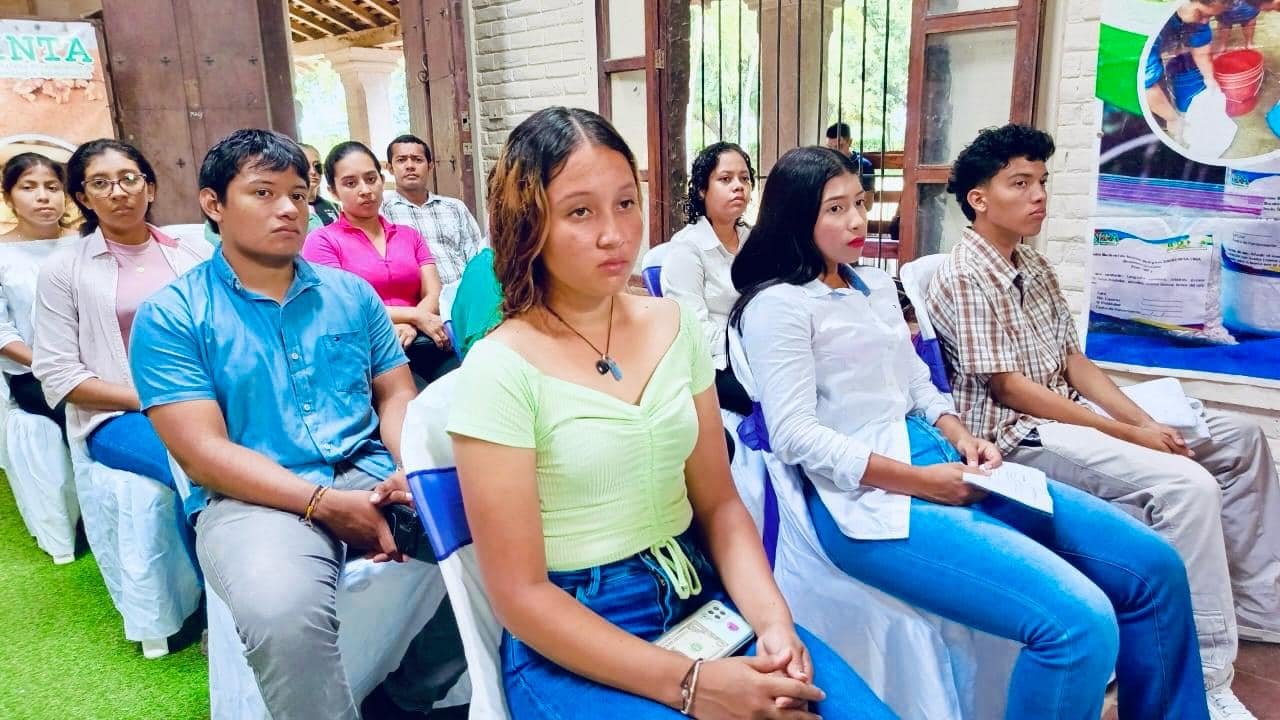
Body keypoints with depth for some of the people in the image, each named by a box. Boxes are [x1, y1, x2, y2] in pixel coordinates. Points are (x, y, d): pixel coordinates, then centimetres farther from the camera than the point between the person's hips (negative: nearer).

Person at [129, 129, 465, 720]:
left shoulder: (352, 293, 14)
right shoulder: (170, 316, 1)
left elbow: (396, 395, 12)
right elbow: (204, 453, -7)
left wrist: (412, 470, -10)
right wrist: (327, 504, -19)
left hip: (372, 475, 4)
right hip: (259, 498, -4)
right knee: (283, 614, -36)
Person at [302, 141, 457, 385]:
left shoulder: (410, 236, 22)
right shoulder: (322, 241, 8)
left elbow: (434, 297, 9)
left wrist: (410, 327, -12)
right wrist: (414, 316, -8)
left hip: (422, 343, 4)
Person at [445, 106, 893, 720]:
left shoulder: (675, 328, 1)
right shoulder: (500, 370, -14)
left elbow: (719, 503, 6)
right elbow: (520, 593, -13)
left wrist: (773, 621, -11)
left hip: (700, 598, 4)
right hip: (572, 644, -4)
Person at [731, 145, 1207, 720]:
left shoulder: (877, 287, 19)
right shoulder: (777, 305, -7)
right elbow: (795, 435, -16)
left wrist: (963, 441, 0)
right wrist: (919, 482, -17)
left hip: (937, 459, 9)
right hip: (868, 496, -8)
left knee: (1154, 567, 3)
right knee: (1080, 621, -23)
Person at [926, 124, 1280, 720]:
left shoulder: (1034, 266, 12)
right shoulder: (965, 276, -16)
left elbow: (1074, 362, 11)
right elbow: (1008, 388, -19)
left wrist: (1144, 421, -4)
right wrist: (1126, 435, -17)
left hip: (1063, 413, 10)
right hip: (1015, 433, -10)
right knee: (1187, 485, -27)